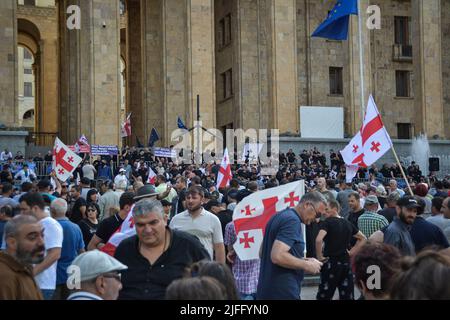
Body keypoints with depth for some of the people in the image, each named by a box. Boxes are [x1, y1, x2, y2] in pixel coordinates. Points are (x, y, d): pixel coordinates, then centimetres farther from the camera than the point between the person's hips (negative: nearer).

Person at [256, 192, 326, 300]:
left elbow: (262, 253, 19)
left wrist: (302, 261, 14)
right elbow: (277, 256, -27)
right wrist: (306, 265, -13)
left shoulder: (279, 216, 13)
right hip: (282, 292, -9)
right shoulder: (292, 220, -16)